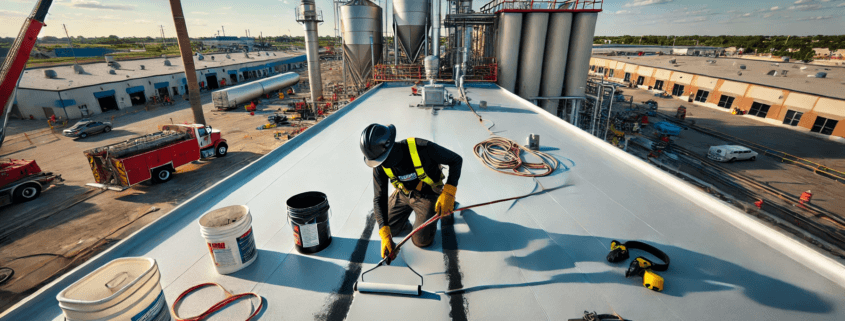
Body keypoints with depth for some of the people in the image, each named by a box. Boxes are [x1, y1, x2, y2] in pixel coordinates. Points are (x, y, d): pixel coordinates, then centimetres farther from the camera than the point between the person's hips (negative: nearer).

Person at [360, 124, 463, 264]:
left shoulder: (422, 148, -36)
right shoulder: (380, 166, -22)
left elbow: (456, 160, -24)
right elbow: (379, 199, -17)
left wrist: (448, 193, -33)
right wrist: (385, 235, -26)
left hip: (427, 195, -4)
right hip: (403, 194, 4)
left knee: (421, 241, -3)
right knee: (388, 226, 9)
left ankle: (445, 211, 21)